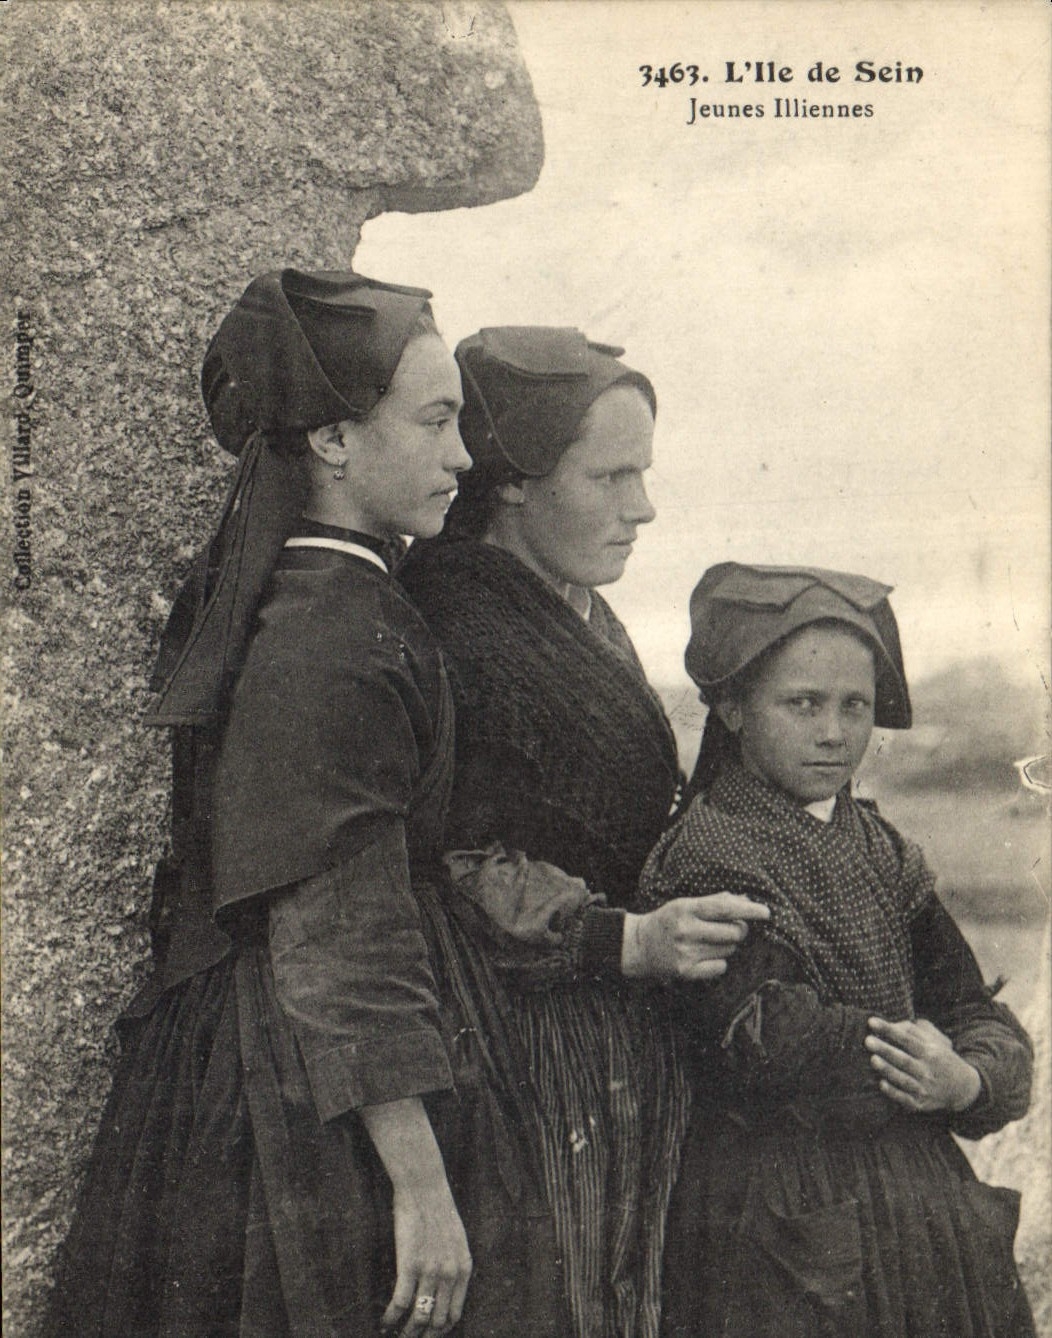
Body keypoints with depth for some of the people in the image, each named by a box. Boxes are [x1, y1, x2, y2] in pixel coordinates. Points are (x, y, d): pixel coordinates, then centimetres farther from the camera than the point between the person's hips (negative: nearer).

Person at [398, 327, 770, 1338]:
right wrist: (626, 940, -24)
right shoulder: (463, 638, -18)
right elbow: (455, 874, -21)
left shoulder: (587, 619, 14)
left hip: (624, 1053, 9)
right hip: (524, 1054, -9)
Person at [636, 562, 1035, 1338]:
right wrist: (917, 1074, -13)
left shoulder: (880, 848, 9)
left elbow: (973, 1010, 7)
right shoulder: (708, 854, -13)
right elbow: (772, 1045, -22)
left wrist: (970, 1082, -14)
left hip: (922, 1204, 7)